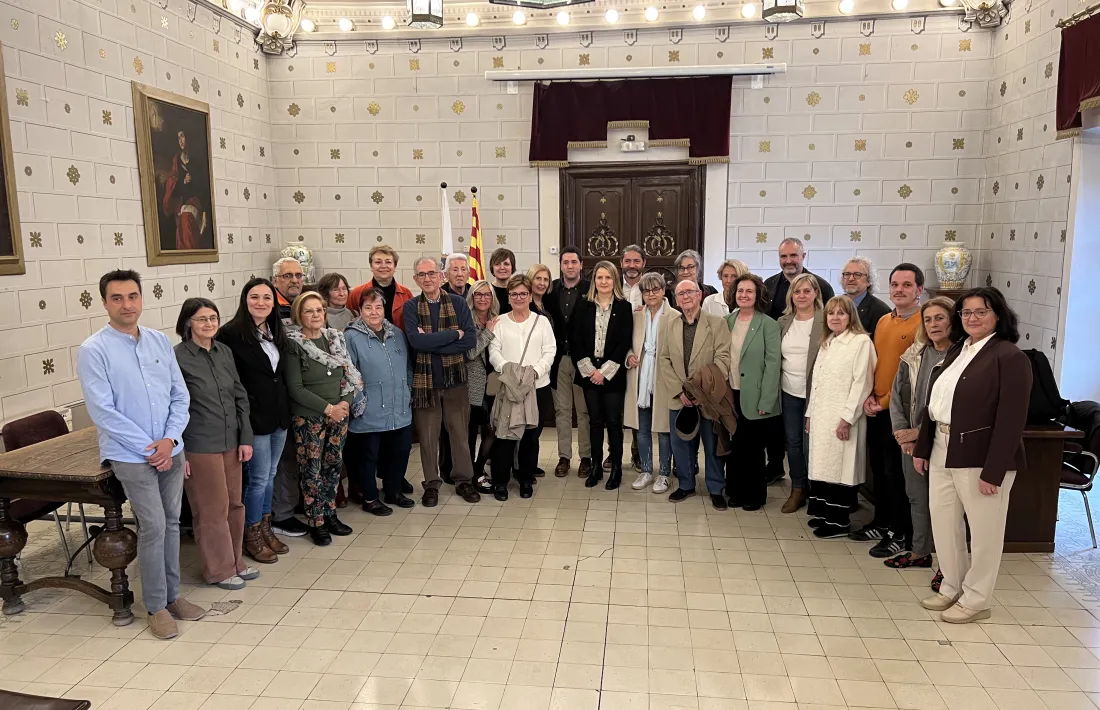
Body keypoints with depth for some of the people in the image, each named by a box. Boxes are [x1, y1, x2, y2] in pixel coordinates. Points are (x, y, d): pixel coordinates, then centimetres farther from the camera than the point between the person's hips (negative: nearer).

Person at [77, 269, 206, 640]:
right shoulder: (94, 350, -9)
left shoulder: (160, 341, 5)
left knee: (172, 523, 11)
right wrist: (149, 447, -13)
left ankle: (172, 594, 26)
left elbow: (180, 395, 6)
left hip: (171, 451, 5)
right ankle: (156, 606, 12)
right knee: (153, 527, -4)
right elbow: (102, 411, -13)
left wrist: (170, 439, -8)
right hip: (131, 456, -4)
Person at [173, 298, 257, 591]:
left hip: (231, 442, 6)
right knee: (212, 509, 5)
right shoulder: (178, 358, -10)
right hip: (200, 446, -6)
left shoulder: (224, 352, 7)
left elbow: (240, 397, 10)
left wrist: (246, 438, 6)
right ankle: (219, 569, 21)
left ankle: (235, 562, 30)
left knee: (235, 504, 14)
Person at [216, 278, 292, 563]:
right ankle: (252, 537, 16)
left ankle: (266, 529, 29)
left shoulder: (276, 332, 10)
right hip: (254, 417, -7)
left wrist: (286, 409, 12)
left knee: (270, 475, 16)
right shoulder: (231, 333, -13)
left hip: (279, 414, 7)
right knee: (259, 478, 1)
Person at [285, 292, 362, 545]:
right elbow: (296, 389, -13)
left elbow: (350, 376, 8)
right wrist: (328, 408, -15)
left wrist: (345, 404, -9)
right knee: (312, 470, 2)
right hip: (308, 418, -5)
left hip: (339, 414, 5)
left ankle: (330, 515, 27)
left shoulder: (335, 338, 6)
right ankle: (315, 522, 14)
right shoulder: (293, 345, -9)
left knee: (334, 465, 12)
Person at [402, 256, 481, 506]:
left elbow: (471, 339, -12)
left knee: (460, 432, 10)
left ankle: (464, 480, 24)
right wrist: (454, 334, -15)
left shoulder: (457, 303, 0)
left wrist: (431, 343, -18)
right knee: (427, 435, 8)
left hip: (456, 378, 1)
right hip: (424, 379, 0)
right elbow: (415, 341, -18)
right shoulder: (411, 307, -2)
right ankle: (431, 484, 21)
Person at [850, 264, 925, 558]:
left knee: (897, 473, 2)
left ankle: (900, 533, 16)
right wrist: (869, 396, 2)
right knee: (878, 469, 16)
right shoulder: (883, 321, 11)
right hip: (876, 408, 7)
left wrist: (884, 402, -13)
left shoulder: (923, 323, -14)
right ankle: (881, 523, 31)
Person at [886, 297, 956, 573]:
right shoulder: (914, 356, 6)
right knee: (916, 497, 17)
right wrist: (903, 432, -2)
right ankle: (920, 552, 34)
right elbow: (897, 396, 8)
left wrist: (921, 432, -14)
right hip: (910, 442, 6)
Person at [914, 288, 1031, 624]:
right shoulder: (956, 351, 12)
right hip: (943, 453, 7)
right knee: (943, 524, 15)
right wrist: (922, 448, 11)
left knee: (984, 531, 8)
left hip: (981, 458, -7)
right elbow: (934, 402, 14)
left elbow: (1011, 420, -17)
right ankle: (952, 588, 32)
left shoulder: (1009, 357, -12)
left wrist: (993, 472, -19)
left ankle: (976, 600, 23)